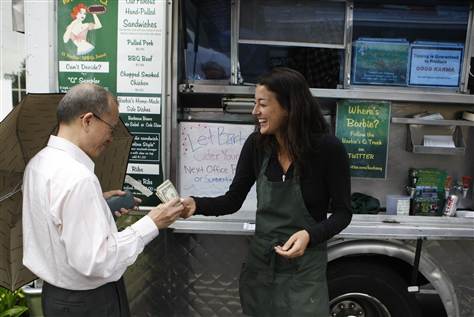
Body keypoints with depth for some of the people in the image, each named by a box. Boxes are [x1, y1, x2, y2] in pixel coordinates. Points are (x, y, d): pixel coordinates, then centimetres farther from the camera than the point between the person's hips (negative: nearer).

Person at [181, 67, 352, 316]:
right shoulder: (256, 144, -7)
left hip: (305, 268, -3)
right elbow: (233, 201, -1)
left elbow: (342, 212, -9)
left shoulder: (328, 148, -17)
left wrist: (310, 235, -27)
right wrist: (196, 205, -19)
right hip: (260, 263, 4)